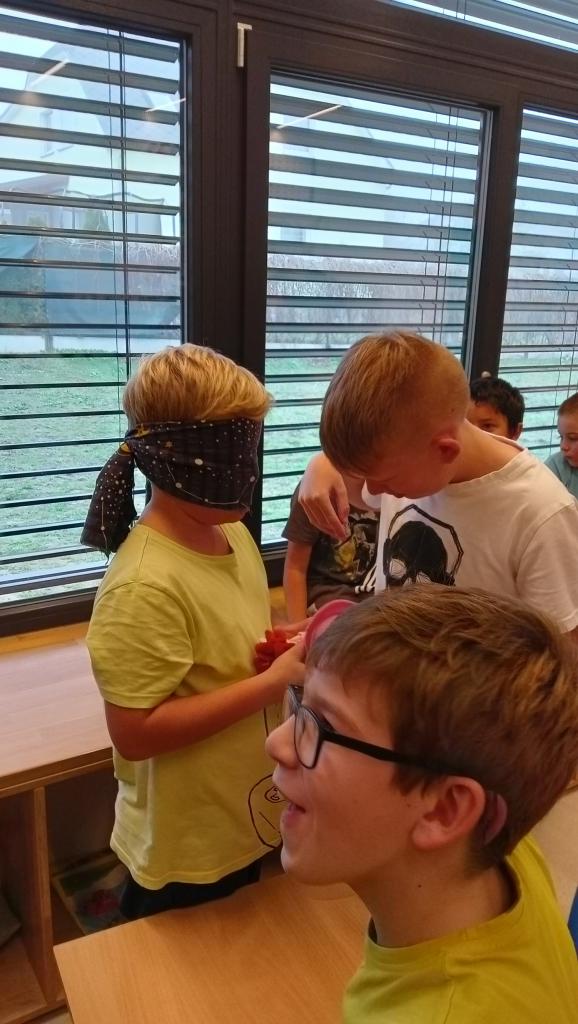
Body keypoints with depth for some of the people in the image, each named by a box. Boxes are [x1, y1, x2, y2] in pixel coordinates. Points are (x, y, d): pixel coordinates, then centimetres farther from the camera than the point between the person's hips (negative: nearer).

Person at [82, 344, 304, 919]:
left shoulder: (233, 532, -4)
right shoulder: (147, 586, -31)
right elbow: (134, 732, -29)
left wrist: (291, 647, -10)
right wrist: (276, 682, -30)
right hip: (186, 848, -7)